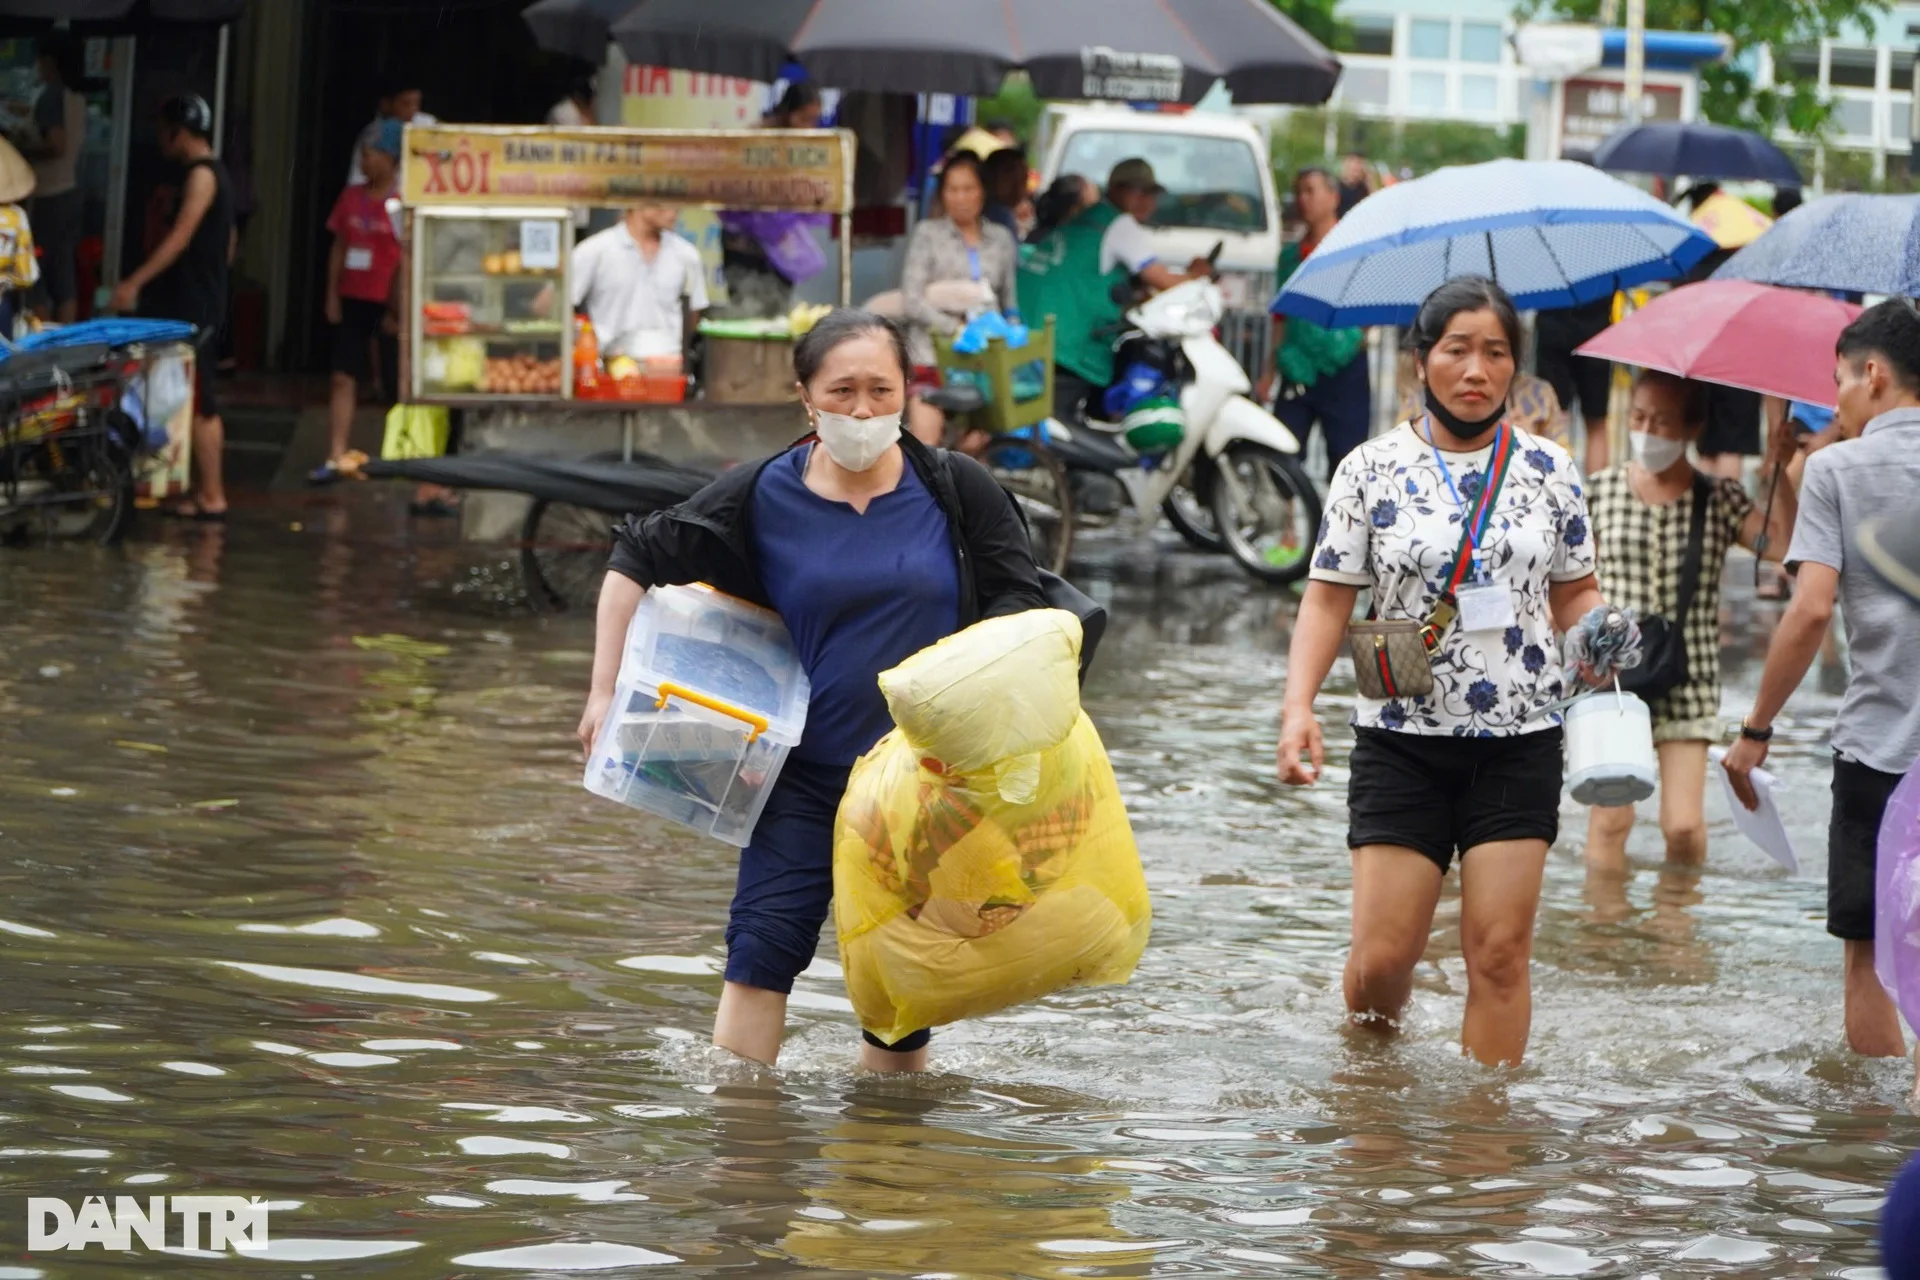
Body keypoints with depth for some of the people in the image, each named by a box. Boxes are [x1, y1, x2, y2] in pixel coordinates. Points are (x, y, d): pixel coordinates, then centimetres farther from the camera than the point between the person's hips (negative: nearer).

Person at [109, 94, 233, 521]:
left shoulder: (201, 175, -14)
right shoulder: (215, 173, 16)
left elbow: (180, 238, -23)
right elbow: (227, 243, 22)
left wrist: (135, 282, -27)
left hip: (193, 307, -10)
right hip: (201, 302, 10)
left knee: (199, 404, -8)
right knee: (200, 404, 11)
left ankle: (211, 497, -7)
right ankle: (205, 490, 14)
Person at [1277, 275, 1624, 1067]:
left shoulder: (1548, 472, 7)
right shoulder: (1373, 470, 1)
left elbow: (1574, 591, 16)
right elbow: (1328, 596, 1)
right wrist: (1298, 704, -11)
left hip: (1519, 742, 1)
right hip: (1403, 740, -1)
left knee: (1499, 951, -2)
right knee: (1382, 955, -3)